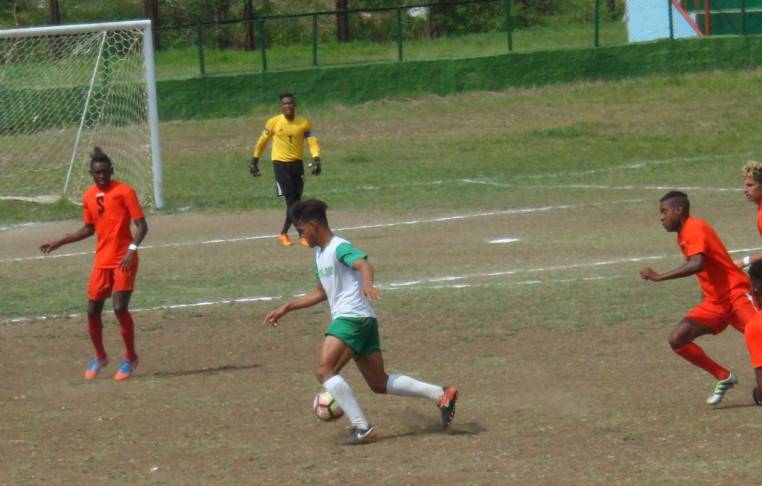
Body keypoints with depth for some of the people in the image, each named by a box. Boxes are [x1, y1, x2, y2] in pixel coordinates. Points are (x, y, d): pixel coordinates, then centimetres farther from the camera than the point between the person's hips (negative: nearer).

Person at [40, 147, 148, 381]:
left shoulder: (124, 192, -10)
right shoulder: (89, 196, 8)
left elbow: (142, 225, -12)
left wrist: (132, 249, -27)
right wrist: (59, 243, 16)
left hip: (123, 260, -6)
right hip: (102, 261, 6)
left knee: (120, 307, -15)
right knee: (93, 310, 5)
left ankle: (130, 357, 3)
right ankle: (99, 357, 26)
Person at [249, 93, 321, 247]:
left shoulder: (304, 123, -1)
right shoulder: (273, 122, -3)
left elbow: (312, 142, -5)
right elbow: (262, 141, 8)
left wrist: (316, 159, -22)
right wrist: (254, 161, 11)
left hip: (297, 164, 3)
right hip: (280, 164, -3)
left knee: (295, 200, 5)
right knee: (291, 199, -13)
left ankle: (284, 233, 20)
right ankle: (302, 233, -14)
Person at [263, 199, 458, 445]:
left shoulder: (339, 248, -8)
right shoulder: (320, 254, 21)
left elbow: (364, 264, -28)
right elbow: (320, 293, 34)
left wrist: (367, 284, -49)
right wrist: (286, 308, 33)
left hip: (353, 317, -10)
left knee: (325, 371, -17)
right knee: (380, 384, 8)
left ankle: (361, 427, -20)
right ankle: (441, 394, 8)